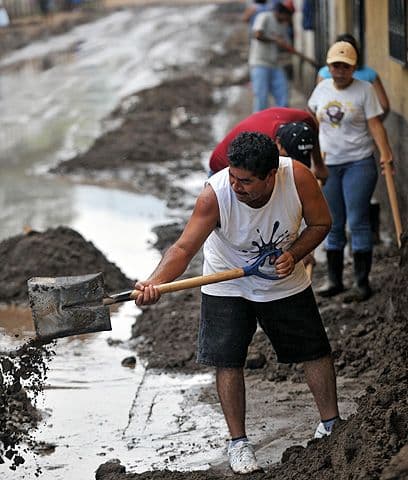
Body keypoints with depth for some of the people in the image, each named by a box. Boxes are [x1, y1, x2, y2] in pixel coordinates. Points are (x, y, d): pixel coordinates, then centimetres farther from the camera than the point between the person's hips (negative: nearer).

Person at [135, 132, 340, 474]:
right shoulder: (215, 194, -33)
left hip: (285, 281, 2)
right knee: (228, 361, -6)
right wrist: (155, 283, -51)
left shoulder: (298, 177, -28)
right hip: (228, 286, -2)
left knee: (315, 350, 9)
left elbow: (321, 222, -10)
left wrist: (292, 256, -25)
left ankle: (331, 424, 30)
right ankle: (238, 441, 11)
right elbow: (184, 248, -34)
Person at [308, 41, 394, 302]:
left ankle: (363, 283, 0)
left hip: (359, 164, -4)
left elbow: (375, 124, -12)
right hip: (327, 165, 5)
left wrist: (385, 152, -25)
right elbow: (311, 115, 23)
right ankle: (335, 280, 19)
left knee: (358, 222, -5)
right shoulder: (322, 88, 6)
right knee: (333, 225, 10)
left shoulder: (365, 89, -6)